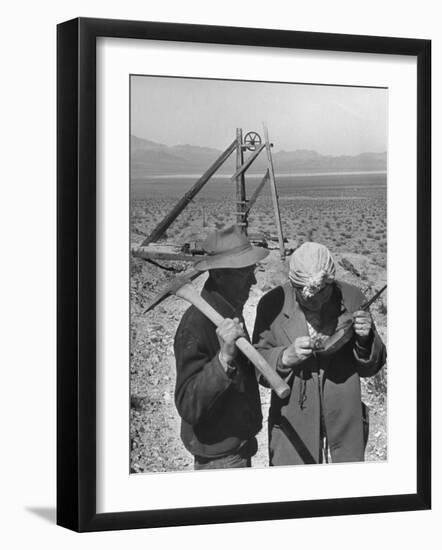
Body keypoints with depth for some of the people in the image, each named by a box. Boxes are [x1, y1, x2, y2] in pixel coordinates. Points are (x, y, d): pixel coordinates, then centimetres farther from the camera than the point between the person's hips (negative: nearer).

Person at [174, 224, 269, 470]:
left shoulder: (230, 310, 5)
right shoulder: (196, 325, -26)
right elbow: (188, 406, -32)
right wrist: (224, 358, -41)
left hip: (239, 446, 9)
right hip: (218, 457, -9)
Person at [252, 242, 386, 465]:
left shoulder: (352, 299, -6)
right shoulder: (272, 304, -10)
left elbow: (371, 367, 2)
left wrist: (365, 340, -18)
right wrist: (287, 356, -24)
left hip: (344, 422, 1)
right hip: (293, 427, -1)